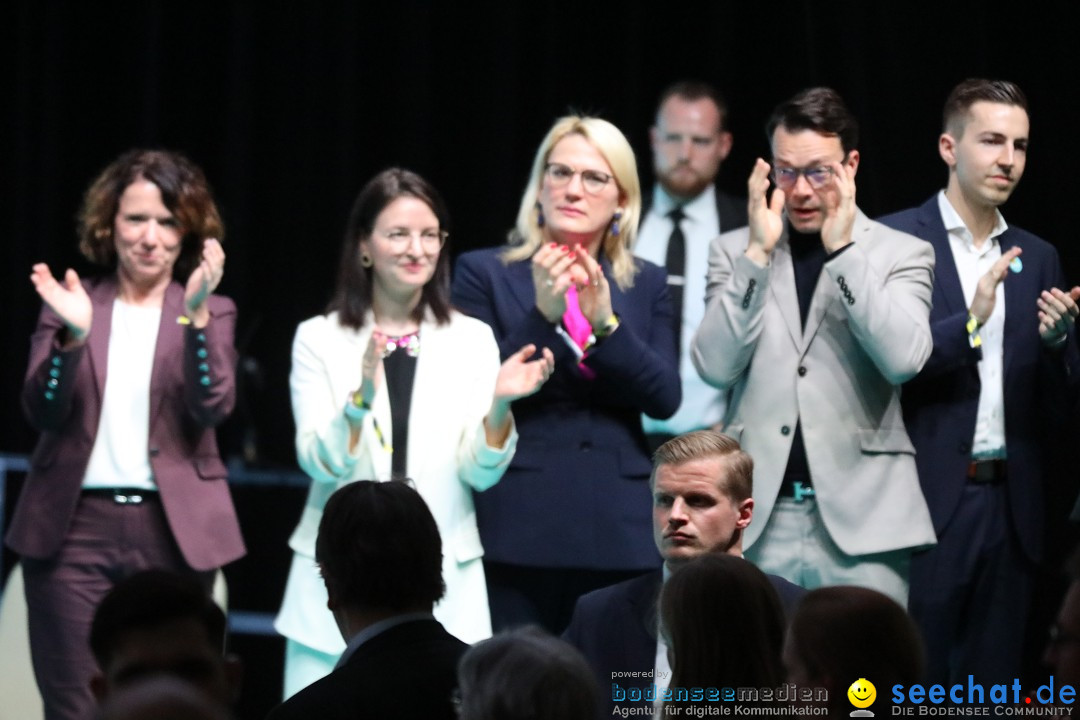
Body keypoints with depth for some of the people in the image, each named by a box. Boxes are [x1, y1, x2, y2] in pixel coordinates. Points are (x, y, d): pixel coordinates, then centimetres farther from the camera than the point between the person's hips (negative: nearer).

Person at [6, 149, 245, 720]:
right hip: (75, 525, 0)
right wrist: (72, 336, -20)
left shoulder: (211, 311, 7)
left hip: (172, 530, 0)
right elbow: (42, 412, -3)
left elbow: (213, 408, -10)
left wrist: (196, 316, -23)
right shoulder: (72, 304, 7)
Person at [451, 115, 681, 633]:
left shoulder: (646, 286, 14)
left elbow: (665, 399, 2)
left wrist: (605, 322, -12)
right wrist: (542, 314, -15)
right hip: (516, 532, -2)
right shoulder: (484, 274, 6)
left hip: (617, 536, 2)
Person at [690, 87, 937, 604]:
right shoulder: (734, 252, 11)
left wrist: (843, 250, -13)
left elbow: (903, 359, -12)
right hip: (759, 519, 2)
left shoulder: (902, 254, 5)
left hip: (860, 519, -1)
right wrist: (759, 252, -8)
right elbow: (715, 366, -3)